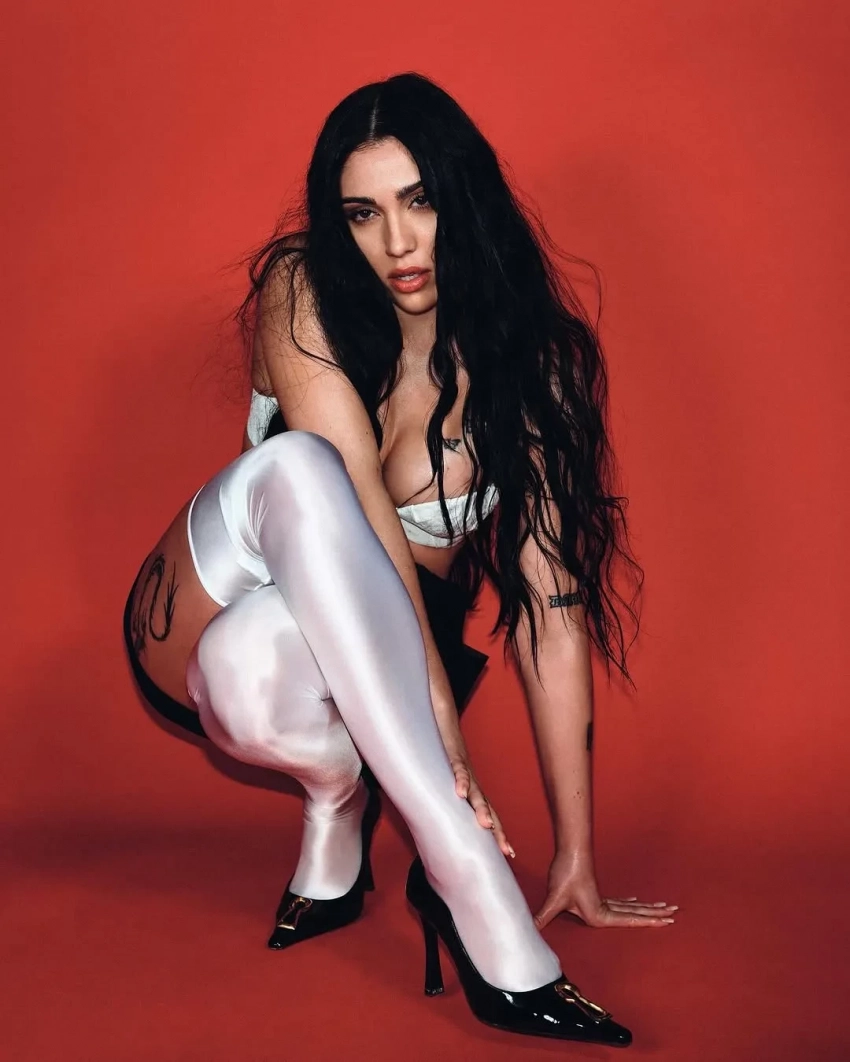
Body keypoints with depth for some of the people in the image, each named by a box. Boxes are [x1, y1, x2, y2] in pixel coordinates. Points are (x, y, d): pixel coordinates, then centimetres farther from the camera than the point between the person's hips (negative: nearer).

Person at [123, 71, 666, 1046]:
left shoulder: (526, 357, -11)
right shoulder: (303, 294, -14)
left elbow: (552, 612, -17)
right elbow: (358, 513, -27)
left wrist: (575, 862, -18)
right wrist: (441, 717, -36)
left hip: (371, 667, 0)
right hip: (200, 633, 0)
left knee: (259, 659, -40)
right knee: (295, 467, -37)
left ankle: (339, 796, -6)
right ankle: (470, 888, -37)